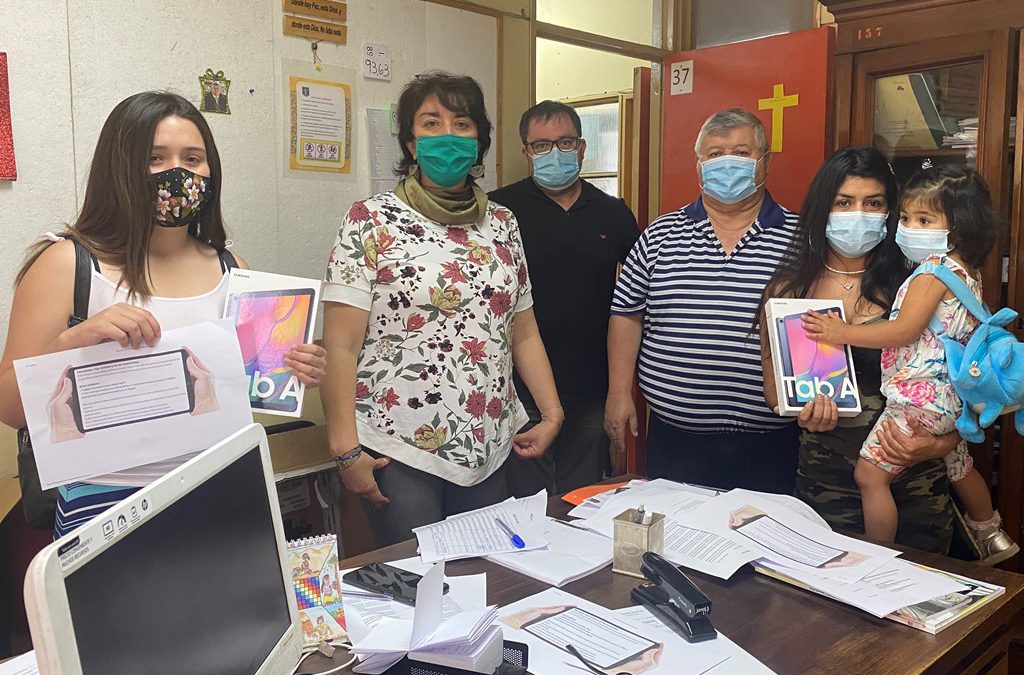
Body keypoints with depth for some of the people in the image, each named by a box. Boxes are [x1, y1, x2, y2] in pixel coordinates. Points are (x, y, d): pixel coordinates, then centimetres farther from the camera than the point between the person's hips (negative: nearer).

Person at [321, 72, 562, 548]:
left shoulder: (501, 223, 9)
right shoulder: (372, 221, -5)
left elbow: (524, 334, 13)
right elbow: (341, 347, -9)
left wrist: (552, 414, 5)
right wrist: (346, 449, -13)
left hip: (488, 449, 4)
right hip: (399, 450, -4)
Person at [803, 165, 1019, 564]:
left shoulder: (934, 269, -18)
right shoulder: (966, 272, 11)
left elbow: (905, 330, -25)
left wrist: (843, 333, -20)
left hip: (918, 396, -11)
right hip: (951, 396, 11)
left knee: (869, 474, -8)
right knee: (960, 468, 30)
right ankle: (992, 537, 51)